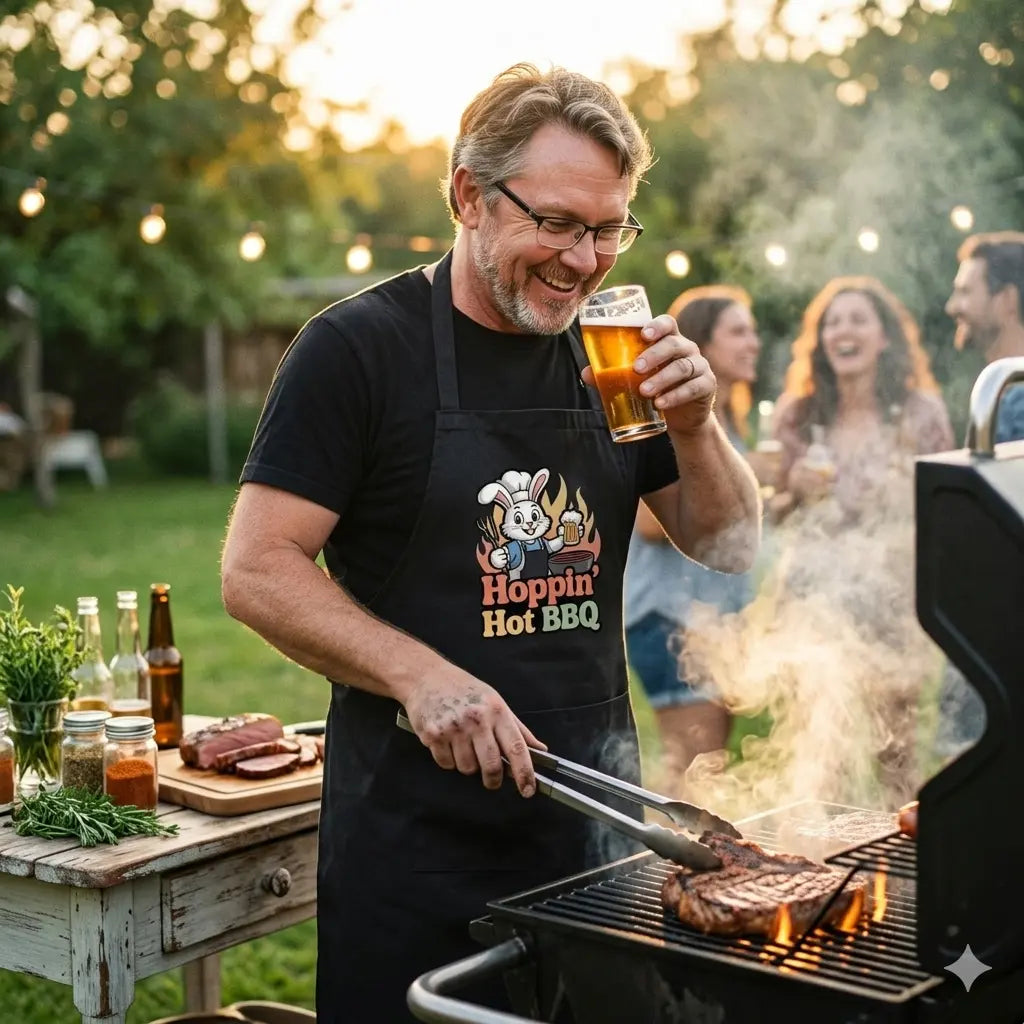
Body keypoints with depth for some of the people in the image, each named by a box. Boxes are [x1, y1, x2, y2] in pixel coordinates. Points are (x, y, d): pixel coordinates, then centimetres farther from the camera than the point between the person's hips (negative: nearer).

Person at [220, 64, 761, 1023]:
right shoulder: (357, 346, -9)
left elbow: (730, 549, 10)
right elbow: (256, 571, -13)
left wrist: (693, 426, -9)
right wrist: (421, 675, -25)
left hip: (595, 818, 5)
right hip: (416, 830, -5)